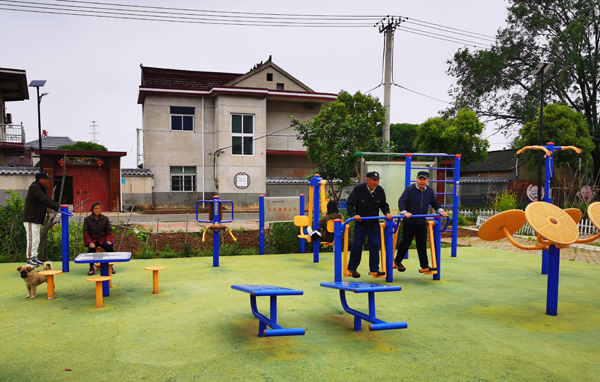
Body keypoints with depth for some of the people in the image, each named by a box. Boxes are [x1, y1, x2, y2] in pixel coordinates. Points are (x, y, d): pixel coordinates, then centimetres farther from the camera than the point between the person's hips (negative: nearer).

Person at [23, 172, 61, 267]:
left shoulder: (43, 188, 16)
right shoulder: (34, 187, -15)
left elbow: (47, 200, 11)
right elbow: (44, 199, -25)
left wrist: (57, 207, -5)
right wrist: (57, 207, -31)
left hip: (38, 219, 10)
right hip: (31, 219, -10)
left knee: (36, 240, 14)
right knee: (32, 239, -7)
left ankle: (34, 258, 22)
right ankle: (30, 260, -2)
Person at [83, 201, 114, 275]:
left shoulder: (105, 219, 6)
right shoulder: (87, 219, 2)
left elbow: (109, 230, 8)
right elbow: (85, 232, 0)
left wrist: (109, 240, -10)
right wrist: (90, 242, -15)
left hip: (102, 239, 1)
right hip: (92, 239, -1)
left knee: (109, 248, -28)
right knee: (91, 249, -33)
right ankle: (91, 267, -14)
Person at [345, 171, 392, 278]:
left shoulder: (380, 190, -5)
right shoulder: (358, 189, -16)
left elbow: (384, 204, 8)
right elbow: (349, 203, -15)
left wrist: (387, 213, -10)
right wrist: (354, 215, -29)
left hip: (374, 223, 3)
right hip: (360, 222, -3)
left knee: (375, 245, 3)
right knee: (357, 245, 3)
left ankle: (374, 268, 15)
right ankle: (352, 268, 17)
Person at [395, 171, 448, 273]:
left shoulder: (430, 191, 8)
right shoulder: (409, 189, -10)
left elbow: (434, 202, 18)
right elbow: (401, 201, -19)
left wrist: (440, 211, 1)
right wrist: (404, 212, -34)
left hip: (422, 222, 5)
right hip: (409, 221, -4)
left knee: (422, 244, 5)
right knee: (405, 242, 4)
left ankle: (424, 266, 9)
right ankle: (398, 261, 23)